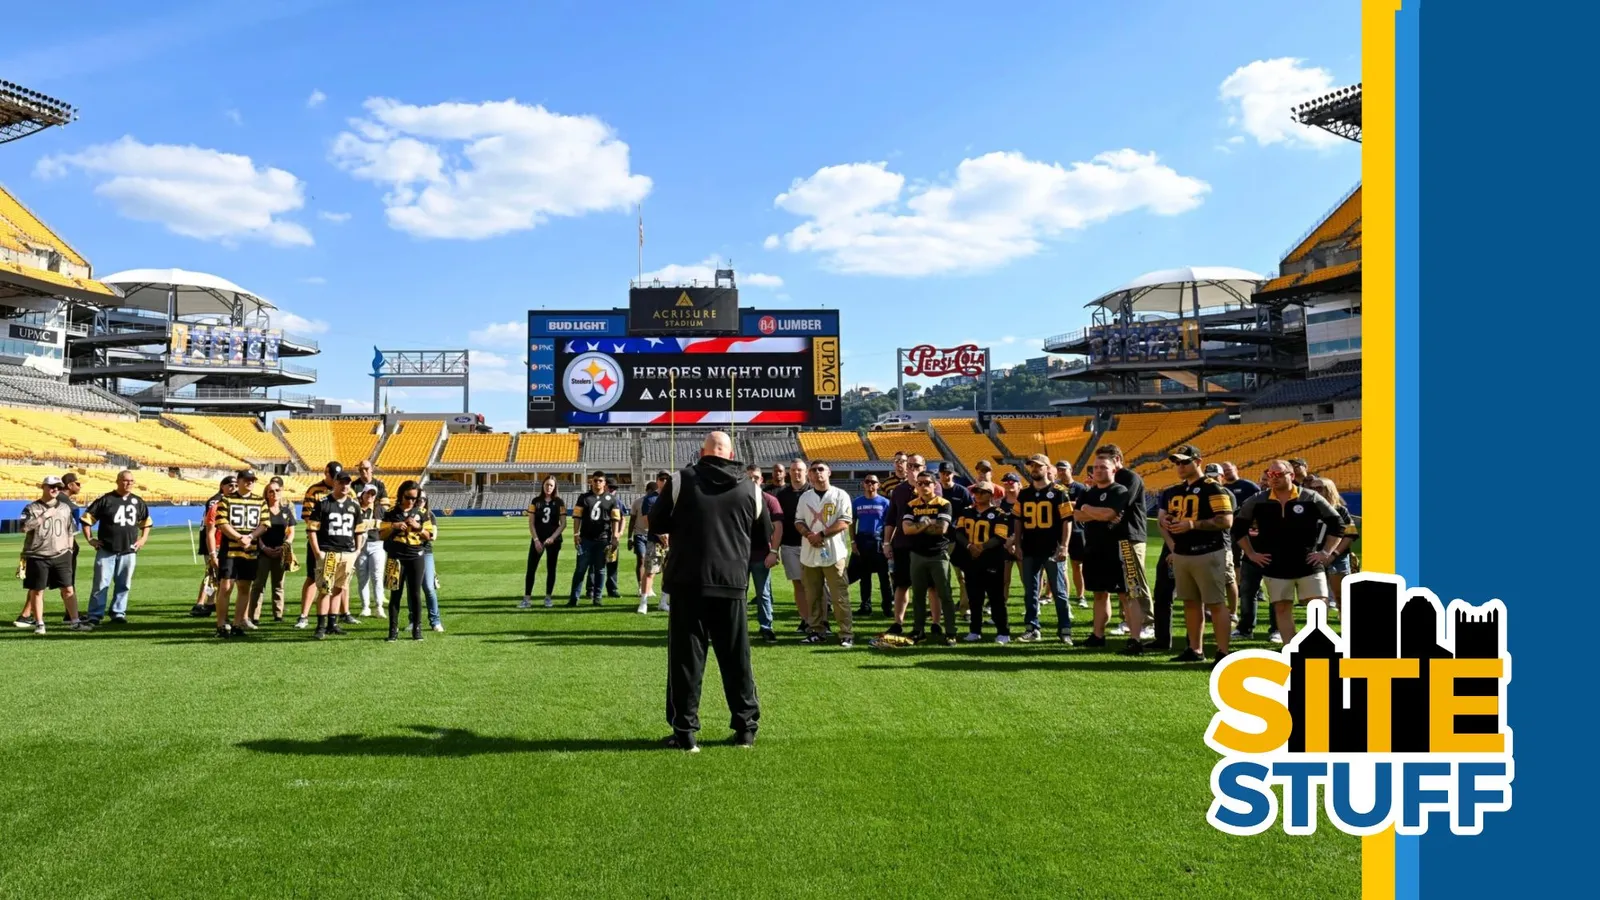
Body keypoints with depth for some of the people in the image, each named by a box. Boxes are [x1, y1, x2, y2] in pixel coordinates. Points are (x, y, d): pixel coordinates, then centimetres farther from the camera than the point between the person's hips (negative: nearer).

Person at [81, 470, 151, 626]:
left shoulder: (138, 501, 10)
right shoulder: (106, 499, -2)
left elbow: (146, 521, 23)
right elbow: (86, 518, 0)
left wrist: (143, 538, 11)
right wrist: (90, 539, -4)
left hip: (129, 551, 3)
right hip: (106, 550, -3)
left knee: (124, 584, 7)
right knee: (101, 584, -2)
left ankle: (118, 613, 17)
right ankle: (95, 615, 3)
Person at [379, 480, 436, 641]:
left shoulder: (422, 513, 5)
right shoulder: (391, 513, 5)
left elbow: (428, 536, 5)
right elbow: (381, 534, 4)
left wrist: (418, 527, -11)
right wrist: (394, 527, -12)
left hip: (416, 557, 0)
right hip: (396, 557, 0)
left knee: (415, 594, 3)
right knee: (395, 593, 3)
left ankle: (417, 629, 9)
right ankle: (393, 630, 6)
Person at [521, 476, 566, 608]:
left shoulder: (559, 502, 1)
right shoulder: (536, 501, 4)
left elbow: (563, 524, -1)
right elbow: (531, 523, 2)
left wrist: (552, 537, -13)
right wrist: (536, 540, -8)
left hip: (553, 540, -1)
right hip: (537, 539, 1)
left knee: (551, 568, 5)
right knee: (530, 568, -4)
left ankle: (548, 598, 13)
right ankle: (527, 599, -3)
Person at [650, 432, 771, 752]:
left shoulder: (681, 480, -2)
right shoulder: (750, 488, 4)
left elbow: (656, 525, 3)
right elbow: (765, 535, 13)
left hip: (687, 582, -2)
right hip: (731, 582, 2)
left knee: (686, 657, 4)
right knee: (737, 658, 12)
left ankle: (685, 732, 4)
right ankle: (746, 728, 18)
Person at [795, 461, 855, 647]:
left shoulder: (840, 495, -1)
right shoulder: (805, 497, 14)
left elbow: (844, 522, -9)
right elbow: (798, 521, 12)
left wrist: (821, 534, -15)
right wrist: (809, 535, -9)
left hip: (834, 553, -5)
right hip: (809, 553, 5)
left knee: (839, 596, -6)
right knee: (813, 596, 9)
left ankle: (847, 634, -4)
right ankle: (816, 631, 18)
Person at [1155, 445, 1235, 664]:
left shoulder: (1212, 488, -9)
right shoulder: (1174, 490, 13)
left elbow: (1226, 521, -17)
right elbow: (1162, 518, 22)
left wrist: (1193, 525, -23)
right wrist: (1171, 542, 5)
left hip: (1208, 553, -8)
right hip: (1181, 554, 8)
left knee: (1216, 603, -5)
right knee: (1191, 603, 13)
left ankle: (1223, 652, -2)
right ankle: (1195, 650, 22)